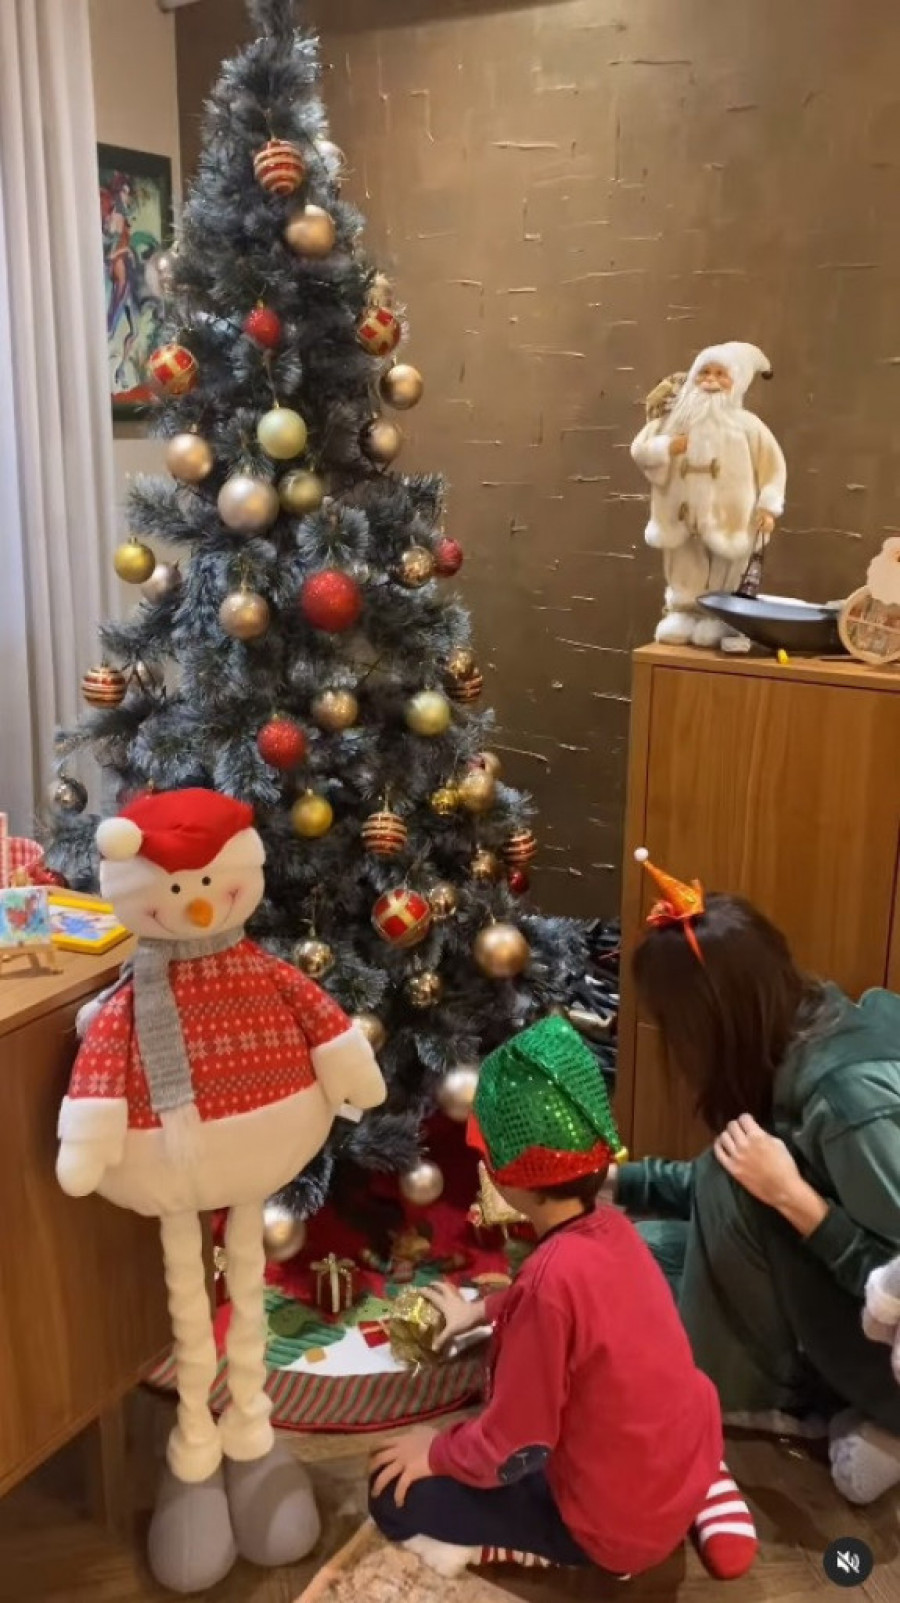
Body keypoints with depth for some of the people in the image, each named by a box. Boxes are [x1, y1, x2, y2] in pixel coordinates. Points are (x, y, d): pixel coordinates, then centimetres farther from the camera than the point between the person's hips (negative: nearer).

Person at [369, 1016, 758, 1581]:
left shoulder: (552, 1277, -29)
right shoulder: (609, 1224, -5)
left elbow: (511, 1453, -20)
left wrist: (436, 1450, -3)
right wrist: (483, 1312, 26)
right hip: (691, 1449, 7)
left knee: (395, 1493, -3)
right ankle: (704, 1486, 19)